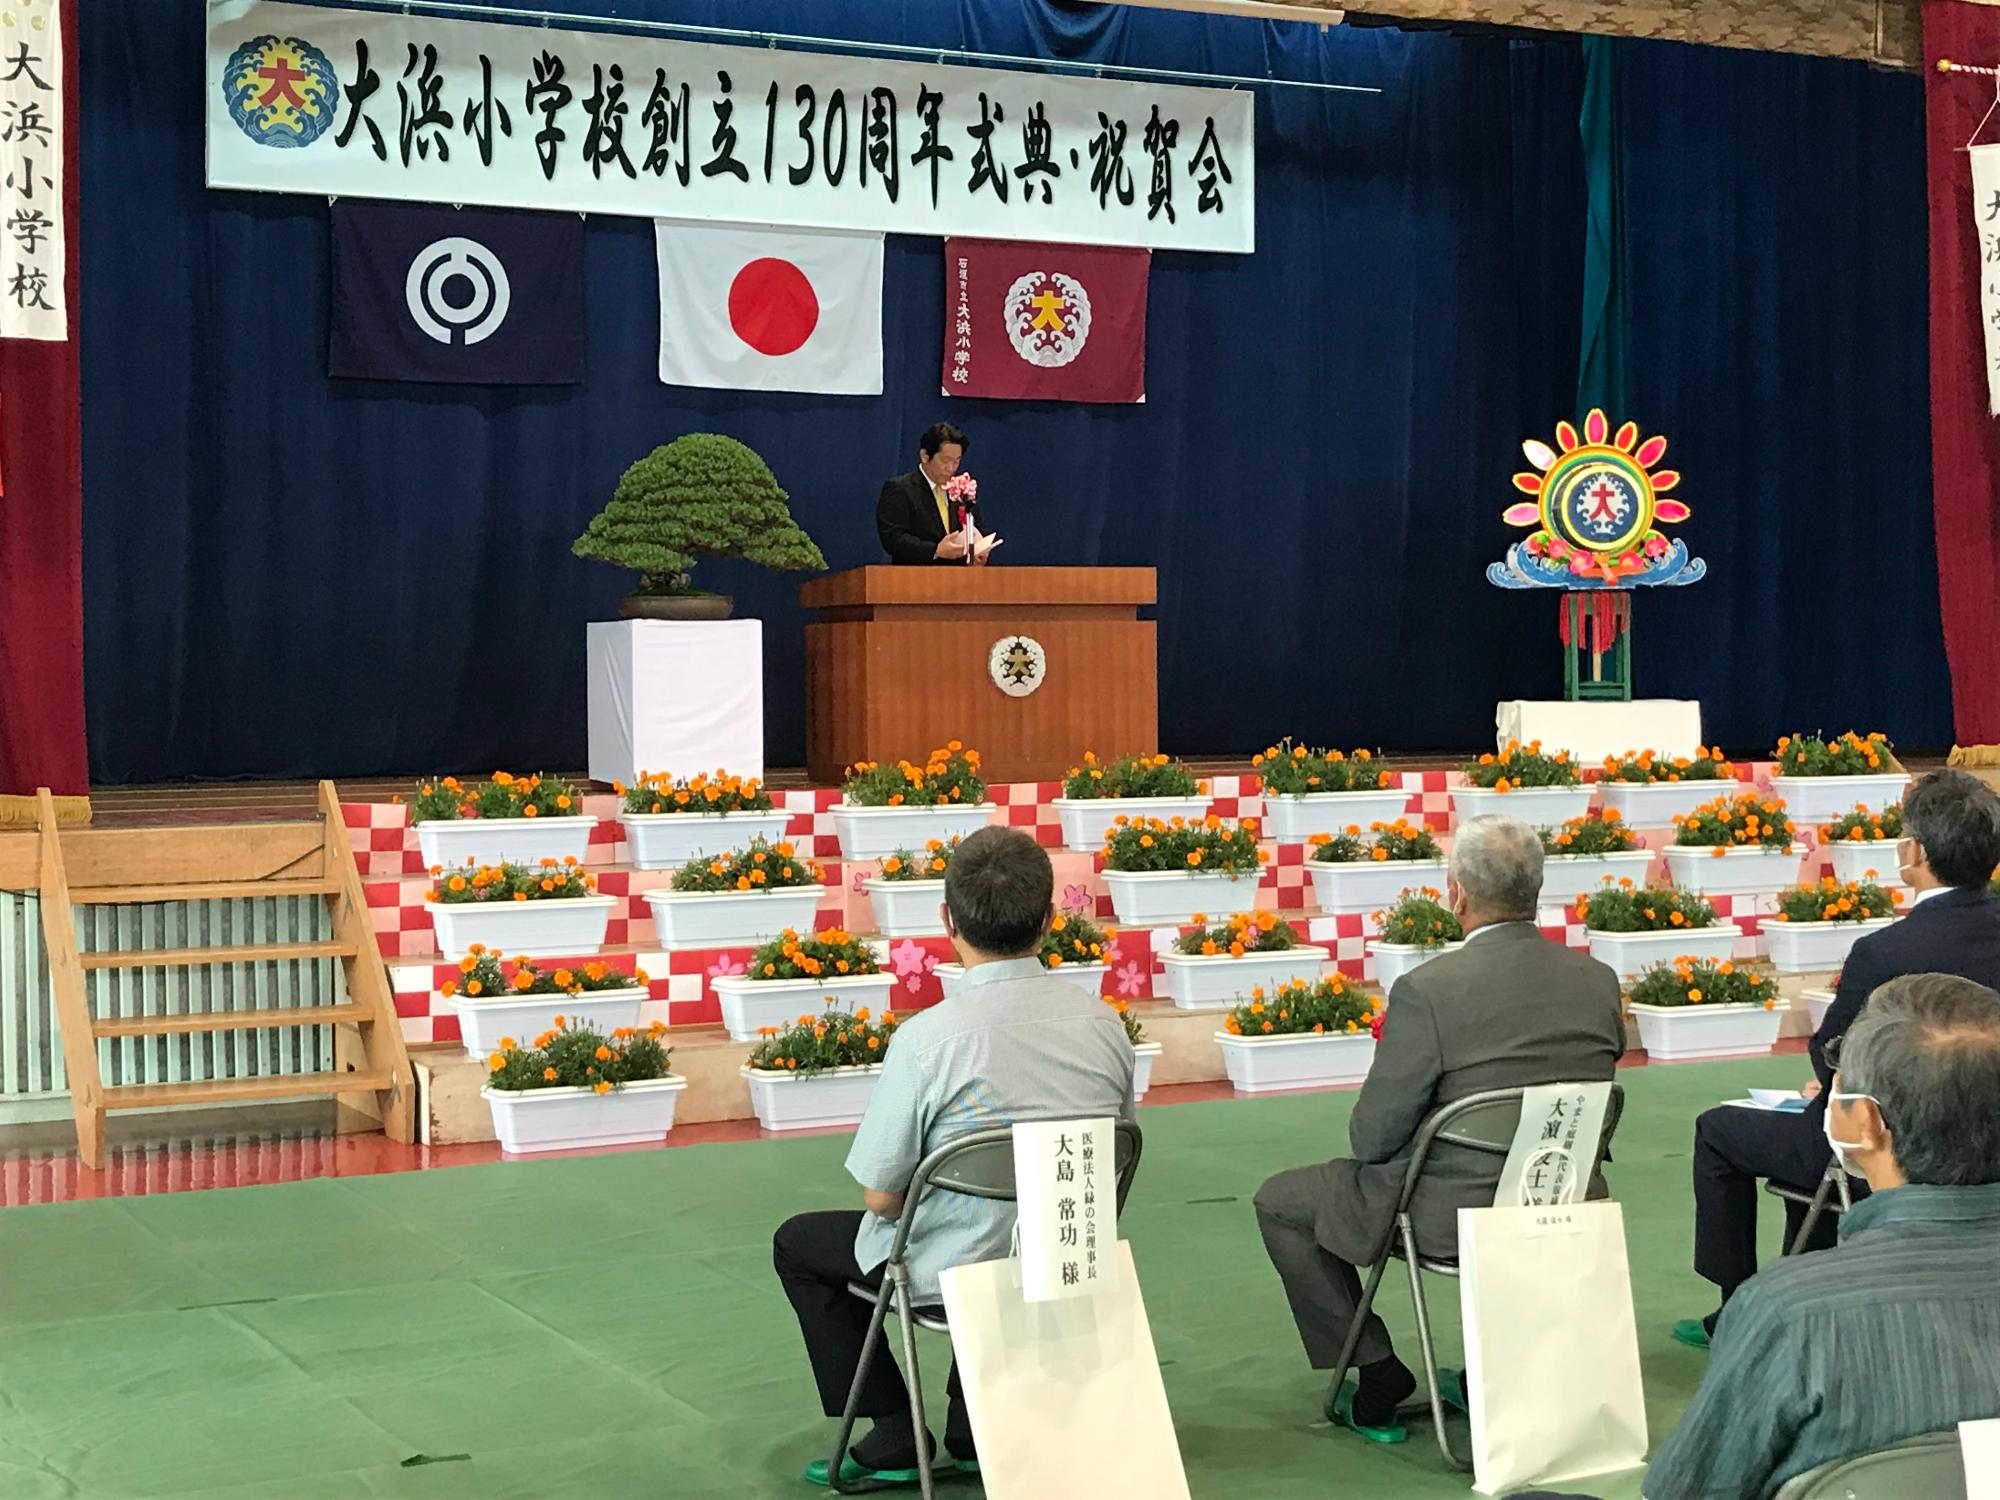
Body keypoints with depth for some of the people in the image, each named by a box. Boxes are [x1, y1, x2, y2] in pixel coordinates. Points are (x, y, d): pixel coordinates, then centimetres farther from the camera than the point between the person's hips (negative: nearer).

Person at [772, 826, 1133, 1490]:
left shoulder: (926, 1038, -24)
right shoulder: (1104, 1024, -8)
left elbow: (881, 1197, -16)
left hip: (957, 1276, -5)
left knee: (799, 1243, 21)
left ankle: (894, 1440, 19)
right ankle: (974, 1432, 36)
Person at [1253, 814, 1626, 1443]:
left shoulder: (1428, 991, -22)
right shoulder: (1599, 981, -4)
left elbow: (1372, 1139, -16)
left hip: (1454, 1219, -6)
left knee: (1279, 1202, 16)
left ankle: (1378, 1375, 17)